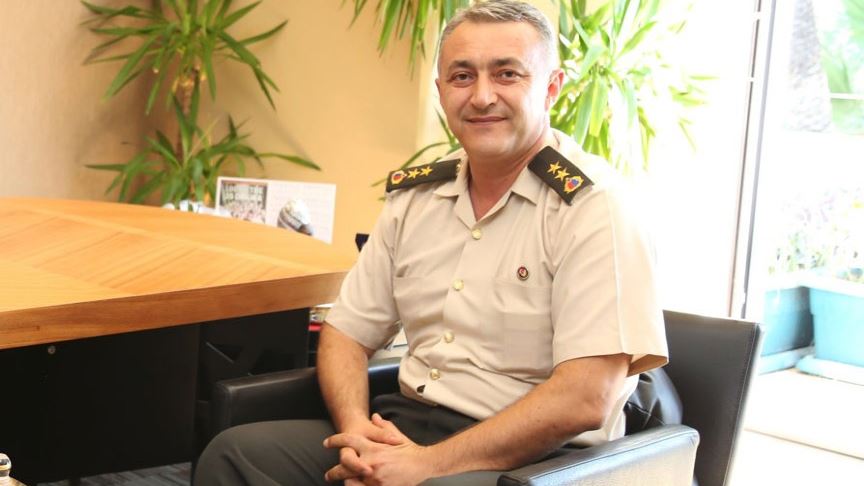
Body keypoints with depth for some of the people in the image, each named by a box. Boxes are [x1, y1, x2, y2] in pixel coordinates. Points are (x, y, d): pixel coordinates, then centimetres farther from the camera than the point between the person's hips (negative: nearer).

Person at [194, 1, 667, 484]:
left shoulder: (591, 204, -12)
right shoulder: (415, 195, 8)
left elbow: (585, 398, -20)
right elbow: (348, 331, 12)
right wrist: (356, 427, -9)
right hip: (404, 426, 6)